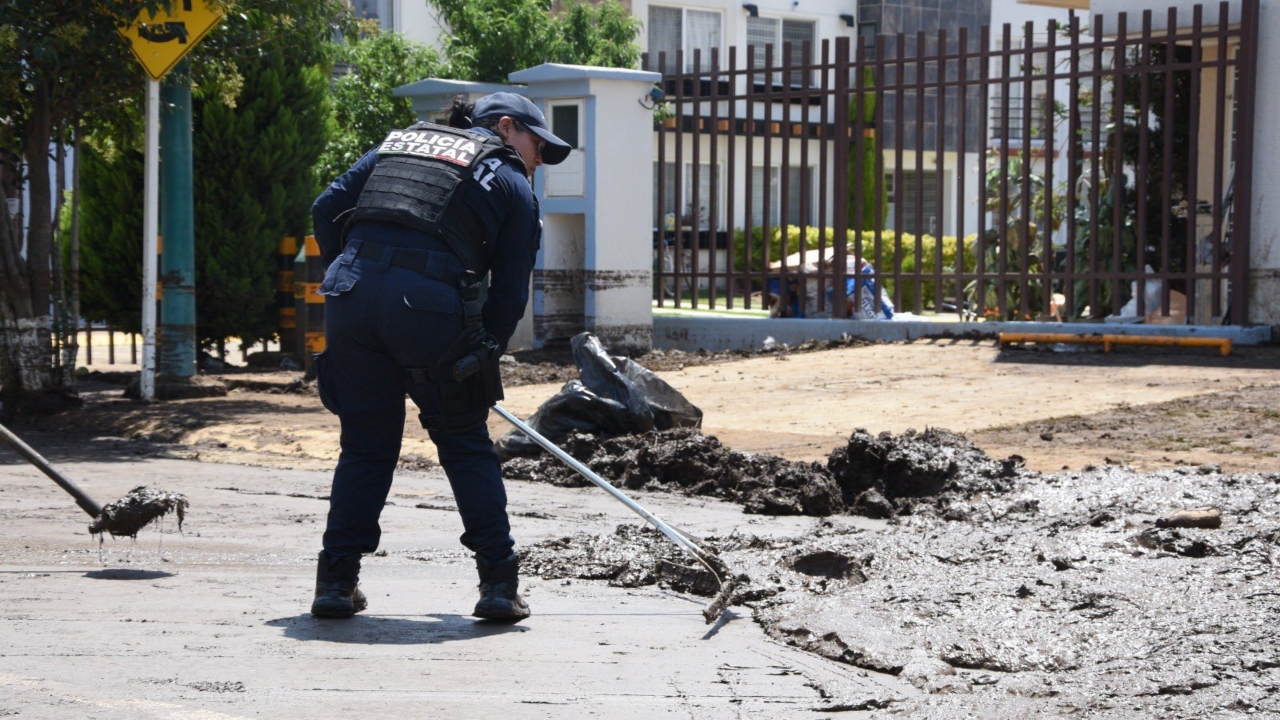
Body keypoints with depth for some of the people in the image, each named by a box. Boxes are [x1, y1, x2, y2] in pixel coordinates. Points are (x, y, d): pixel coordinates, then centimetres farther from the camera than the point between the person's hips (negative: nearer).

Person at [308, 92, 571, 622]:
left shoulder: (399, 142, 28)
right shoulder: (512, 185, 17)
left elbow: (327, 209, 19)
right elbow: (510, 292, 11)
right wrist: (481, 360, 20)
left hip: (351, 294, 3)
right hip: (431, 303, -3)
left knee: (366, 444, 15)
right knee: (466, 446, 11)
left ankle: (336, 582, 14)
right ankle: (498, 584, 10)